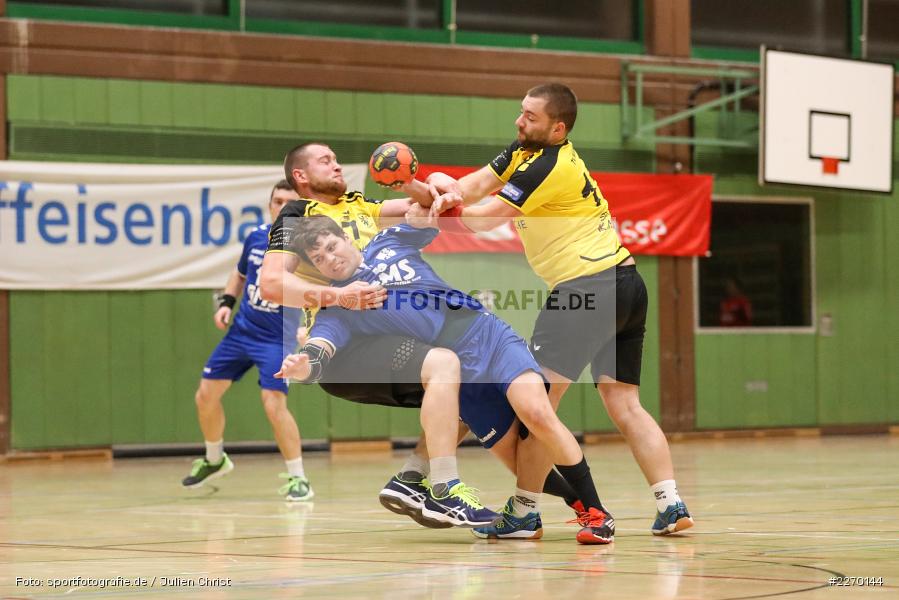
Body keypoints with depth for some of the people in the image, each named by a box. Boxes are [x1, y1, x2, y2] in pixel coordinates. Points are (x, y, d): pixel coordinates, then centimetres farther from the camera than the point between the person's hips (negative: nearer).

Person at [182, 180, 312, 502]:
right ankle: (214, 461, 35)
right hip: (241, 330, 6)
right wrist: (227, 302, 6)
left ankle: (298, 479, -9)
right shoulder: (256, 237, 0)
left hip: (277, 339, -6)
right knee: (206, 395, 9)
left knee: (273, 403, -22)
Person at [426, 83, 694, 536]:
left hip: (589, 286, -10)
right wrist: (449, 190, -9)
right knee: (624, 406, 7)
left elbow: (488, 219, -6)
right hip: (626, 283, 10)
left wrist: (446, 208, 9)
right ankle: (670, 504, -1)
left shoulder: (547, 167, -13)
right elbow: (480, 184, 11)